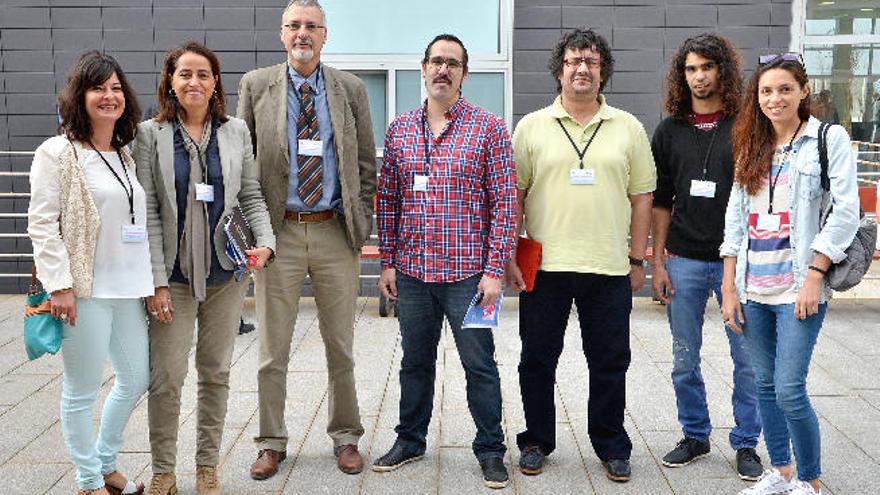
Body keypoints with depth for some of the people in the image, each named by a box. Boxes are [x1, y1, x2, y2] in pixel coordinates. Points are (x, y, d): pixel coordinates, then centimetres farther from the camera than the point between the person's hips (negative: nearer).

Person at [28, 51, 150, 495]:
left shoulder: (129, 155, 13)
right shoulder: (57, 154, -6)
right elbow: (42, 224, -10)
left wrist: (153, 282, 15)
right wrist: (59, 286, -16)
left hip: (128, 288, 7)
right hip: (85, 291, -7)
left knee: (136, 378, 15)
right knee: (82, 390, 4)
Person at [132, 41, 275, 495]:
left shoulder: (236, 132, 5)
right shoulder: (150, 134, -2)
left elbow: (251, 196, 10)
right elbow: (147, 213, -5)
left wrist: (265, 241, -9)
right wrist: (156, 281, -10)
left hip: (225, 272, 2)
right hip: (174, 273, -2)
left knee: (216, 373, 11)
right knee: (166, 377, 0)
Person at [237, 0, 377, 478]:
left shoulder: (350, 89, 7)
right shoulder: (255, 85, 5)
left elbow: (367, 163, 9)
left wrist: (361, 224, 1)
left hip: (336, 232, 1)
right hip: (277, 232, 0)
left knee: (340, 347, 11)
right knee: (272, 350, 6)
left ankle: (345, 436, 27)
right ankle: (272, 443, 22)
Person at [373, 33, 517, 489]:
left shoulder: (488, 128, -3)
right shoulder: (399, 130, 8)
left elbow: (504, 201, -6)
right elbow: (387, 199, 10)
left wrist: (494, 269, -11)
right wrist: (387, 262, 5)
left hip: (468, 273, -3)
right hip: (412, 272, 4)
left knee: (479, 365, 5)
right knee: (415, 362, 17)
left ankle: (490, 450, 21)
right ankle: (410, 440, 33)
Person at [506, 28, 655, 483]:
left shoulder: (629, 129, 7)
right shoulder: (531, 127, 5)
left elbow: (642, 197, 8)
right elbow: (513, 196, 5)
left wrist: (638, 260, 5)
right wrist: (509, 255, -1)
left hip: (610, 269, 1)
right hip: (544, 267, 0)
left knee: (610, 364, 9)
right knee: (537, 361, 9)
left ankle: (612, 447, 25)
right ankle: (536, 441, 26)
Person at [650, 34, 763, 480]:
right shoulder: (669, 131, 6)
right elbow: (660, 201, 8)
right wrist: (658, 262, 3)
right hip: (684, 261, 2)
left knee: (747, 359, 4)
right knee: (685, 360, 10)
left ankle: (746, 443, 20)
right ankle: (695, 436, 27)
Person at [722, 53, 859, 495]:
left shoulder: (829, 139, -2)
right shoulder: (751, 149, 13)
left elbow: (845, 212, -8)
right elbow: (735, 217, 11)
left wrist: (814, 276, -14)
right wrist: (729, 287, 6)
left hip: (798, 288, -5)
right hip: (753, 288, 5)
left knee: (789, 390, -7)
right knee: (765, 384, 12)